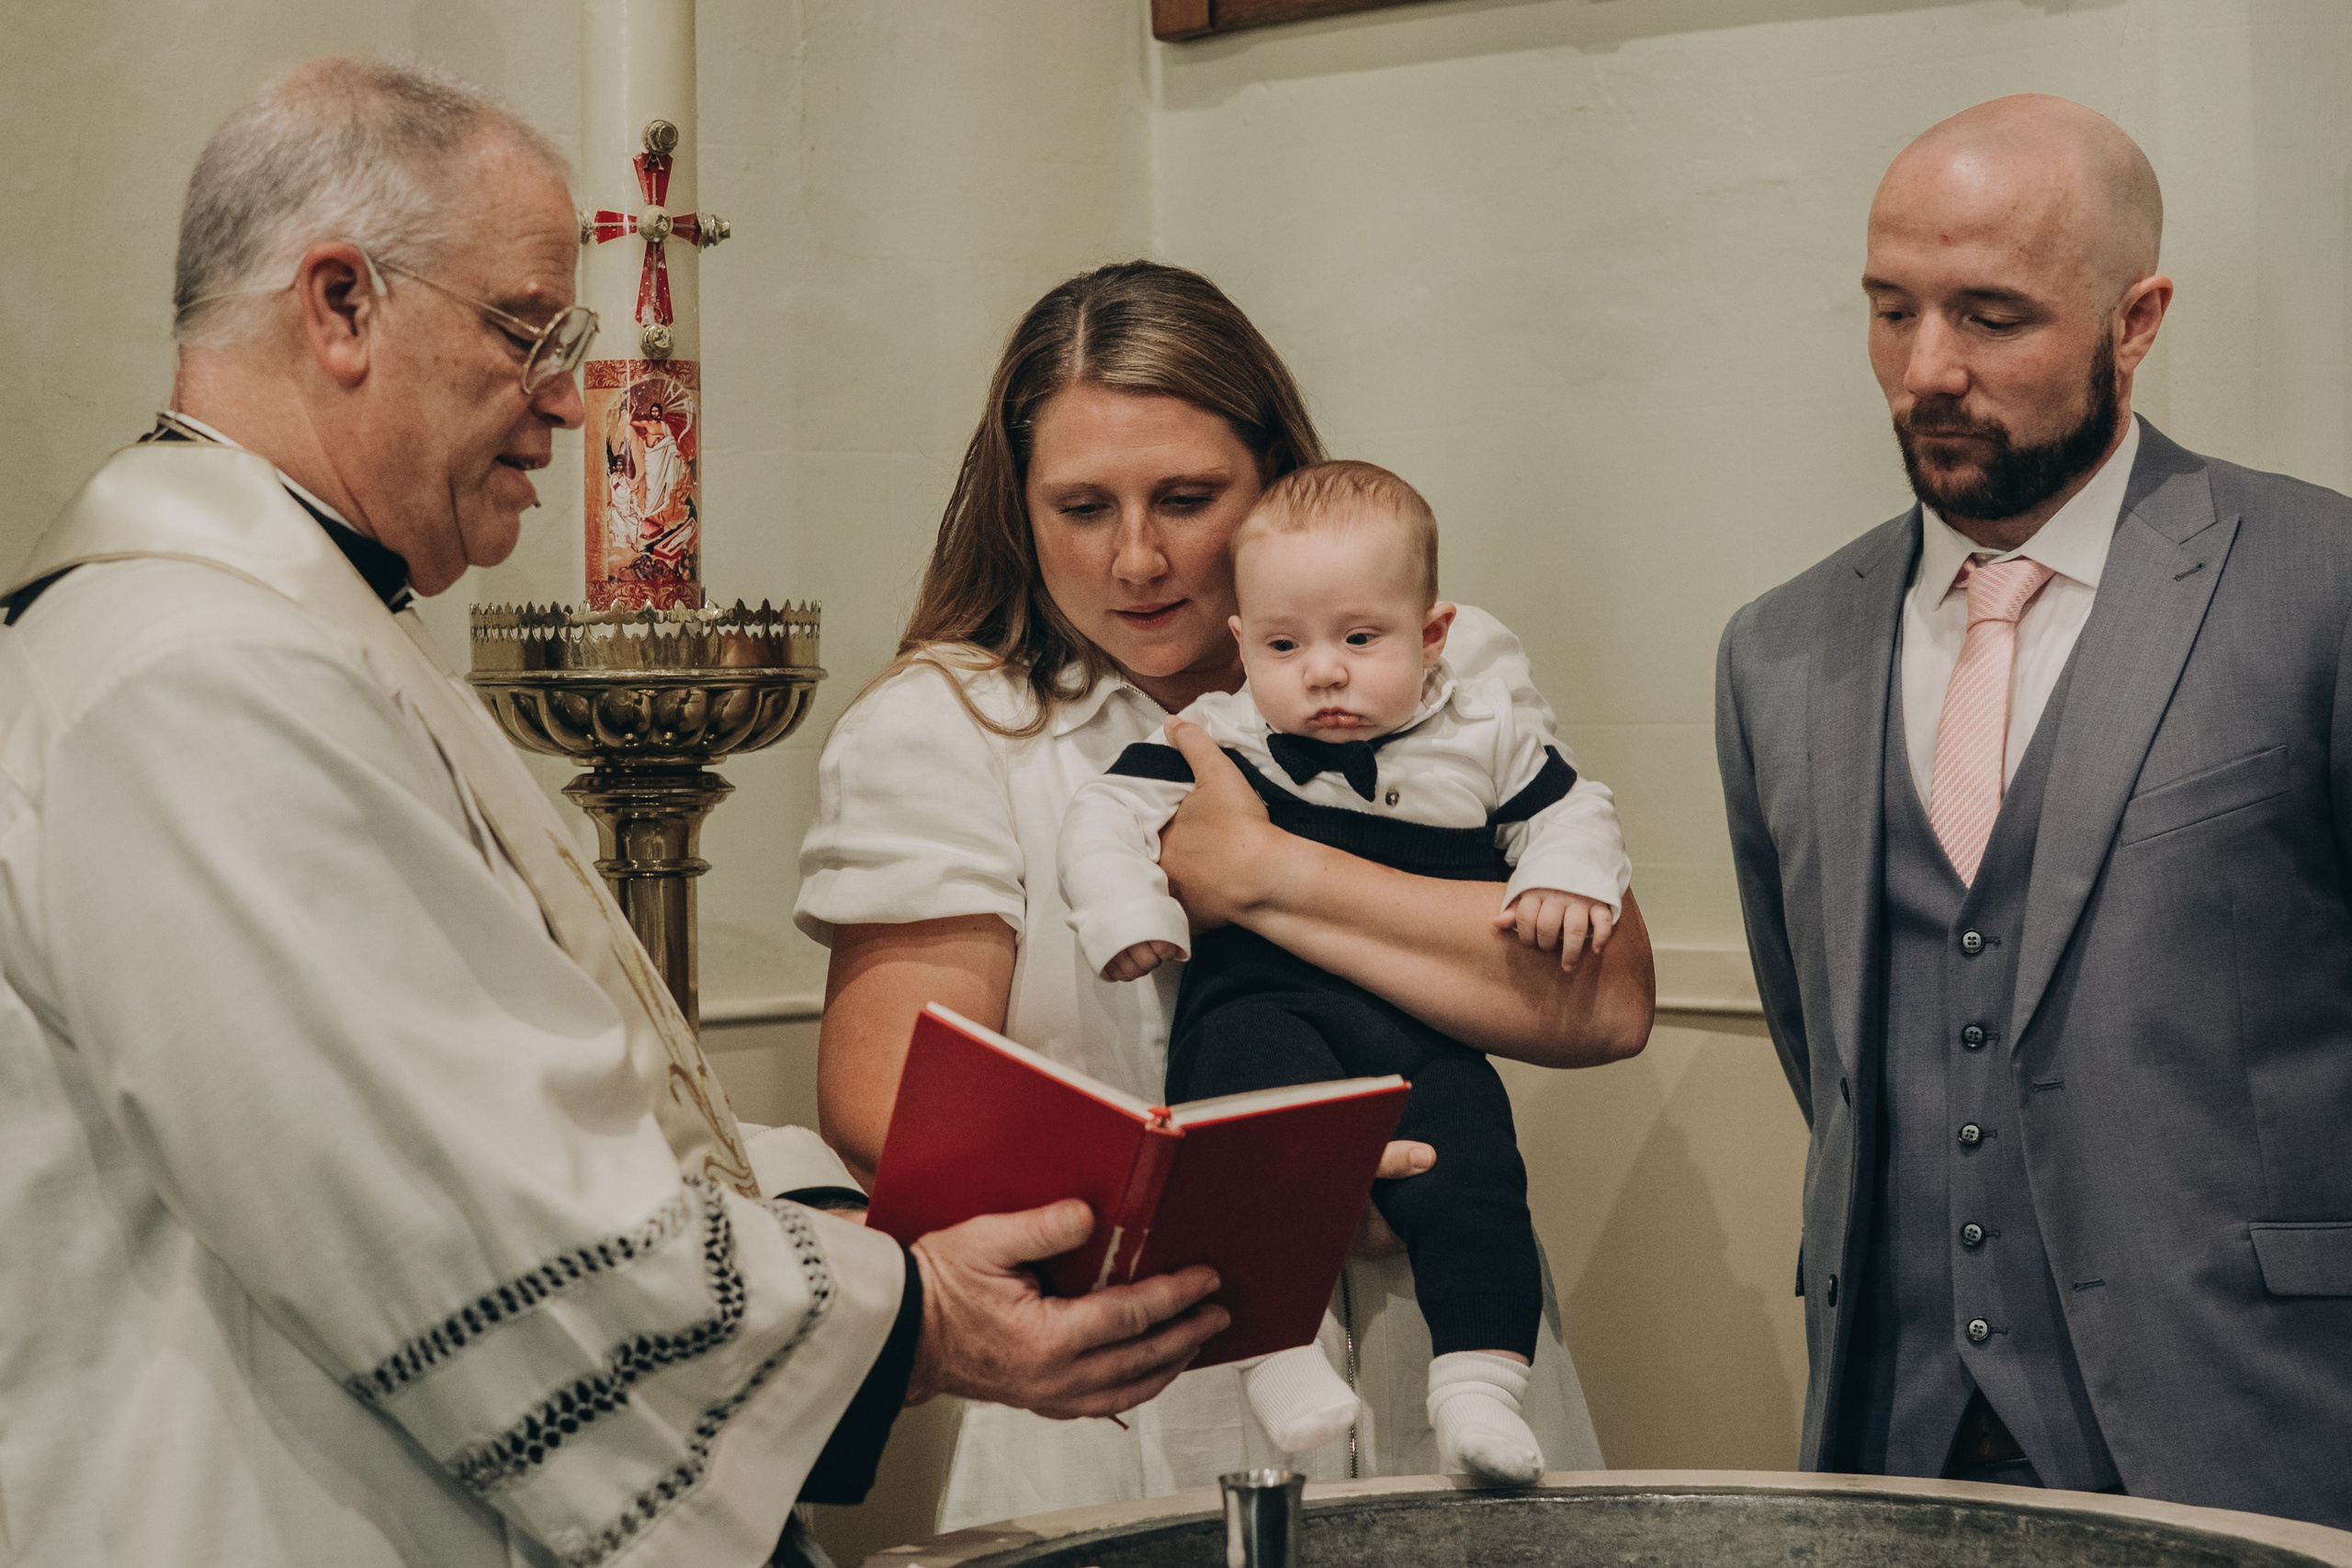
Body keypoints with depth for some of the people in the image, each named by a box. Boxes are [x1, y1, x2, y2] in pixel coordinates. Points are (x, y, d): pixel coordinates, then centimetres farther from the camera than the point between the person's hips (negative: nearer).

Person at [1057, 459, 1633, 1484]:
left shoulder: (1483, 736, 15)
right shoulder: (1217, 739, 10)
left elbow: (1570, 811, 23)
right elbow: (1106, 815, 8)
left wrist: (1564, 883, 1)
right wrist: (1129, 915, -10)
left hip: (1427, 1031, 2)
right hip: (1262, 1002, -2)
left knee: (1467, 1165, -25)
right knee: (1250, 1060, -36)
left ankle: (1481, 1381, -20)